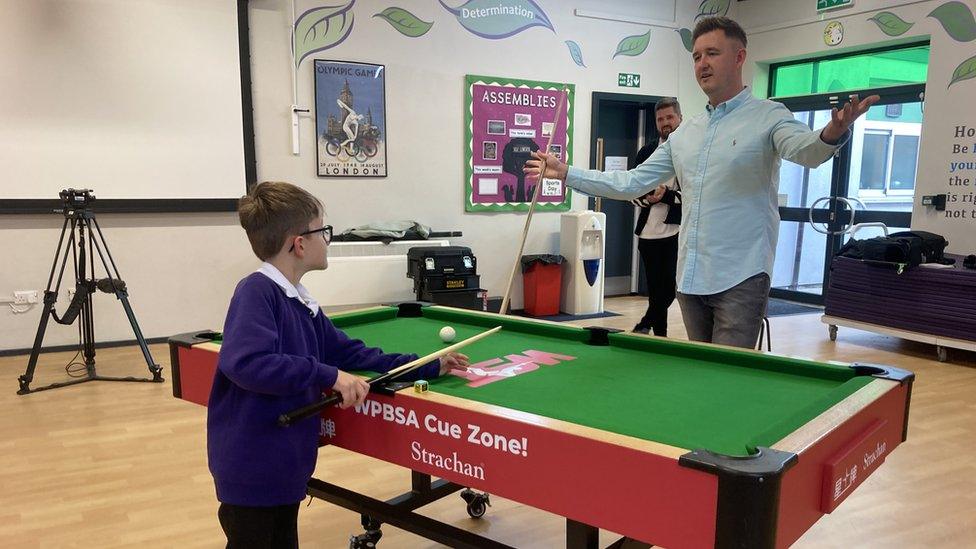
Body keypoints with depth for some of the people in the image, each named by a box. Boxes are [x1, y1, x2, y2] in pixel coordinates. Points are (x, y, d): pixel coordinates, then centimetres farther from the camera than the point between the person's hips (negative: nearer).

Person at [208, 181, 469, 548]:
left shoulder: (303, 306, 8)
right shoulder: (256, 292, -19)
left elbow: (353, 354, 13)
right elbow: (246, 363, -32)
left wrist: (431, 367, 14)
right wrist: (327, 375, -28)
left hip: (286, 465, 9)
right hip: (251, 469, -9)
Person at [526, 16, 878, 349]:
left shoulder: (769, 117, -4)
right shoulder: (684, 133, 13)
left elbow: (805, 150, -25)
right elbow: (632, 183, 15)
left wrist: (831, 134, -49)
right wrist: (566, 173, 12)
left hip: (741, 277, -6)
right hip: (690, 277, 6)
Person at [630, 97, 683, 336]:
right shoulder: (646, 151, 12)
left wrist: (667, 195, -16)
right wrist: (647, 198, -9)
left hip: (677, 230, -3)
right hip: (649, 232, 3)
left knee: (671, 285, -6)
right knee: (654, 288, 7)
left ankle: (646, 324, 13)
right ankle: (660, 334, 20)